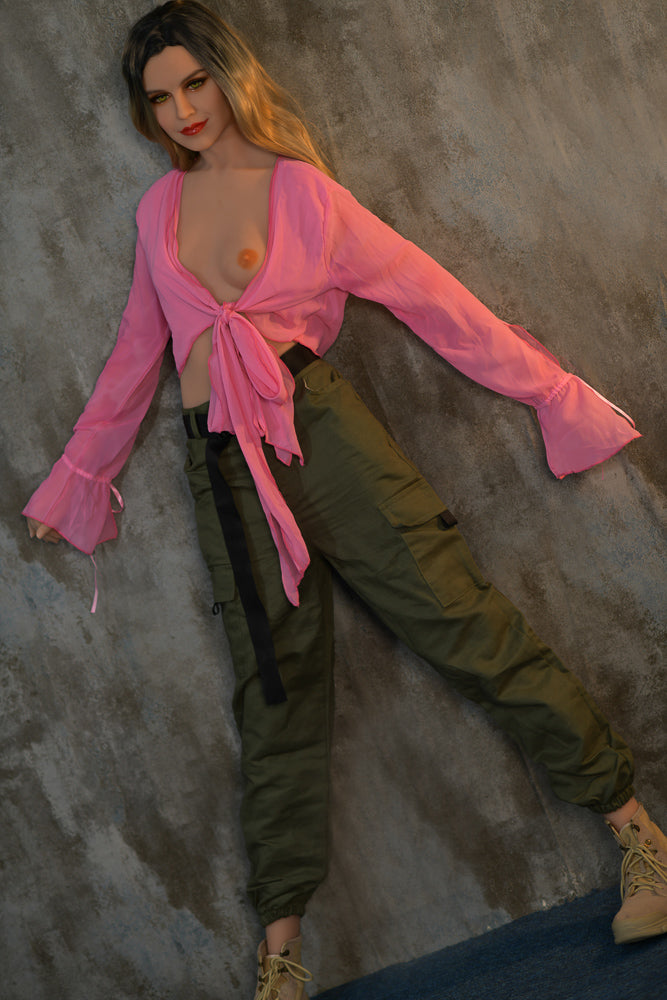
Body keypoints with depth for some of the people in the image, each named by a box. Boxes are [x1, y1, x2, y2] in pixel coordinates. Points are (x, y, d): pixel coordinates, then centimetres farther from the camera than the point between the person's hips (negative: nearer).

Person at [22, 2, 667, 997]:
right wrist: (75, 480, 27)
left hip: (312, 419, -3)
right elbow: (136, 354, 23)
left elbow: (427, 291, 4)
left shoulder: (300, 188, 5)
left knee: (462, 617, -10)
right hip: (219, 460, 3)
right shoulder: (160, 207, 16)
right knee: (275, 689, 5)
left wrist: (547, 386, 2)